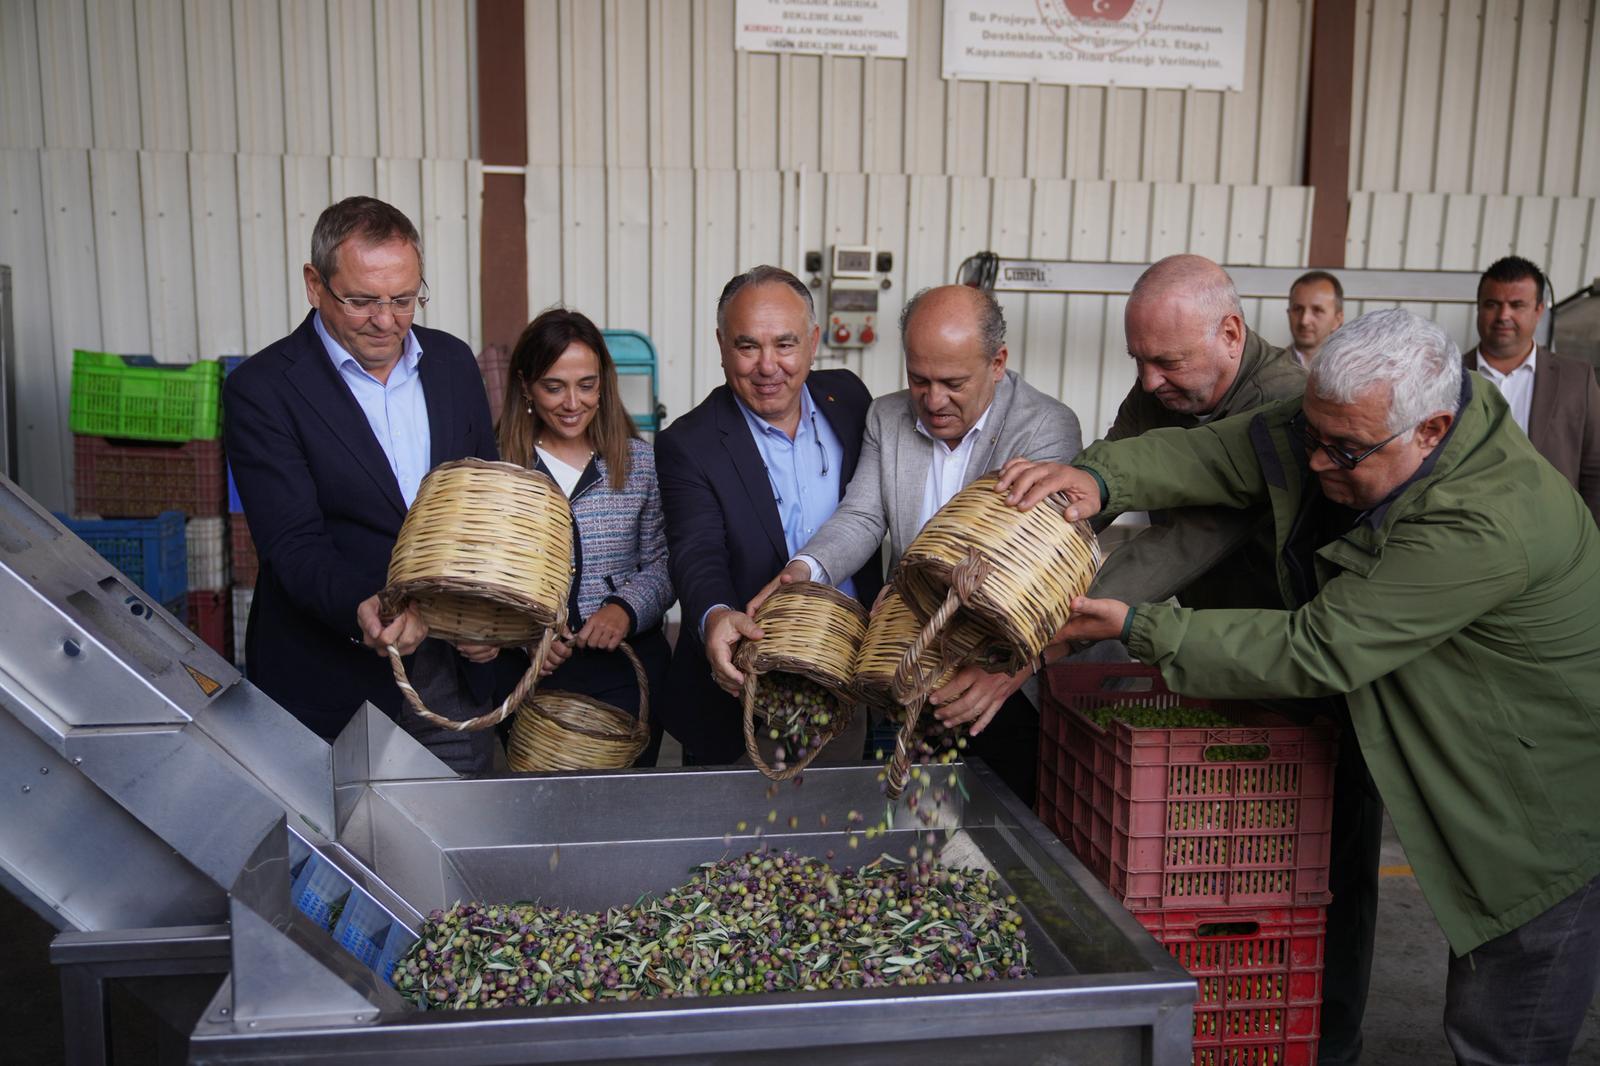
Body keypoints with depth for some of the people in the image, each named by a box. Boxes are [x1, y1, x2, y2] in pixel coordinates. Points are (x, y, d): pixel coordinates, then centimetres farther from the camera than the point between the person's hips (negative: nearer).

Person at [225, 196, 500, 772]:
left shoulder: (452, 361, 5)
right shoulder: (262, 389, -10)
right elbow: (293, 545, -16)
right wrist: (363, 609, -34)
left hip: (455, 666, 4)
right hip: (334, 682, -4)